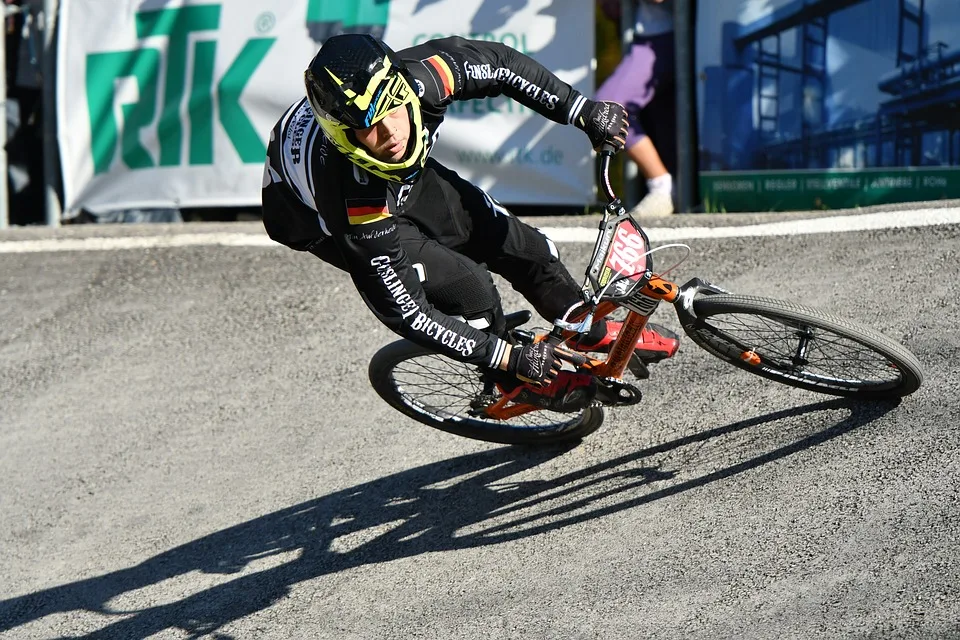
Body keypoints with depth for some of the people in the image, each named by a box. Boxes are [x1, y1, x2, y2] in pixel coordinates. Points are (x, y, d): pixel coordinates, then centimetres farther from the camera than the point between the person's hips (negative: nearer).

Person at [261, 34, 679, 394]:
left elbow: (496, 63, -15)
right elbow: (403, 310, -35)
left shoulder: (417, 76, -36)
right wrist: (511, 359, -31)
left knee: (524, 249, 3)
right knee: (469, 289, -19)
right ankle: (509, 389, 12)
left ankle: (595, 334, 32)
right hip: (322, 223, -5)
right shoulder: (358, 208, -45)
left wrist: (584, 112, -17)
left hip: (407, 176, 5)